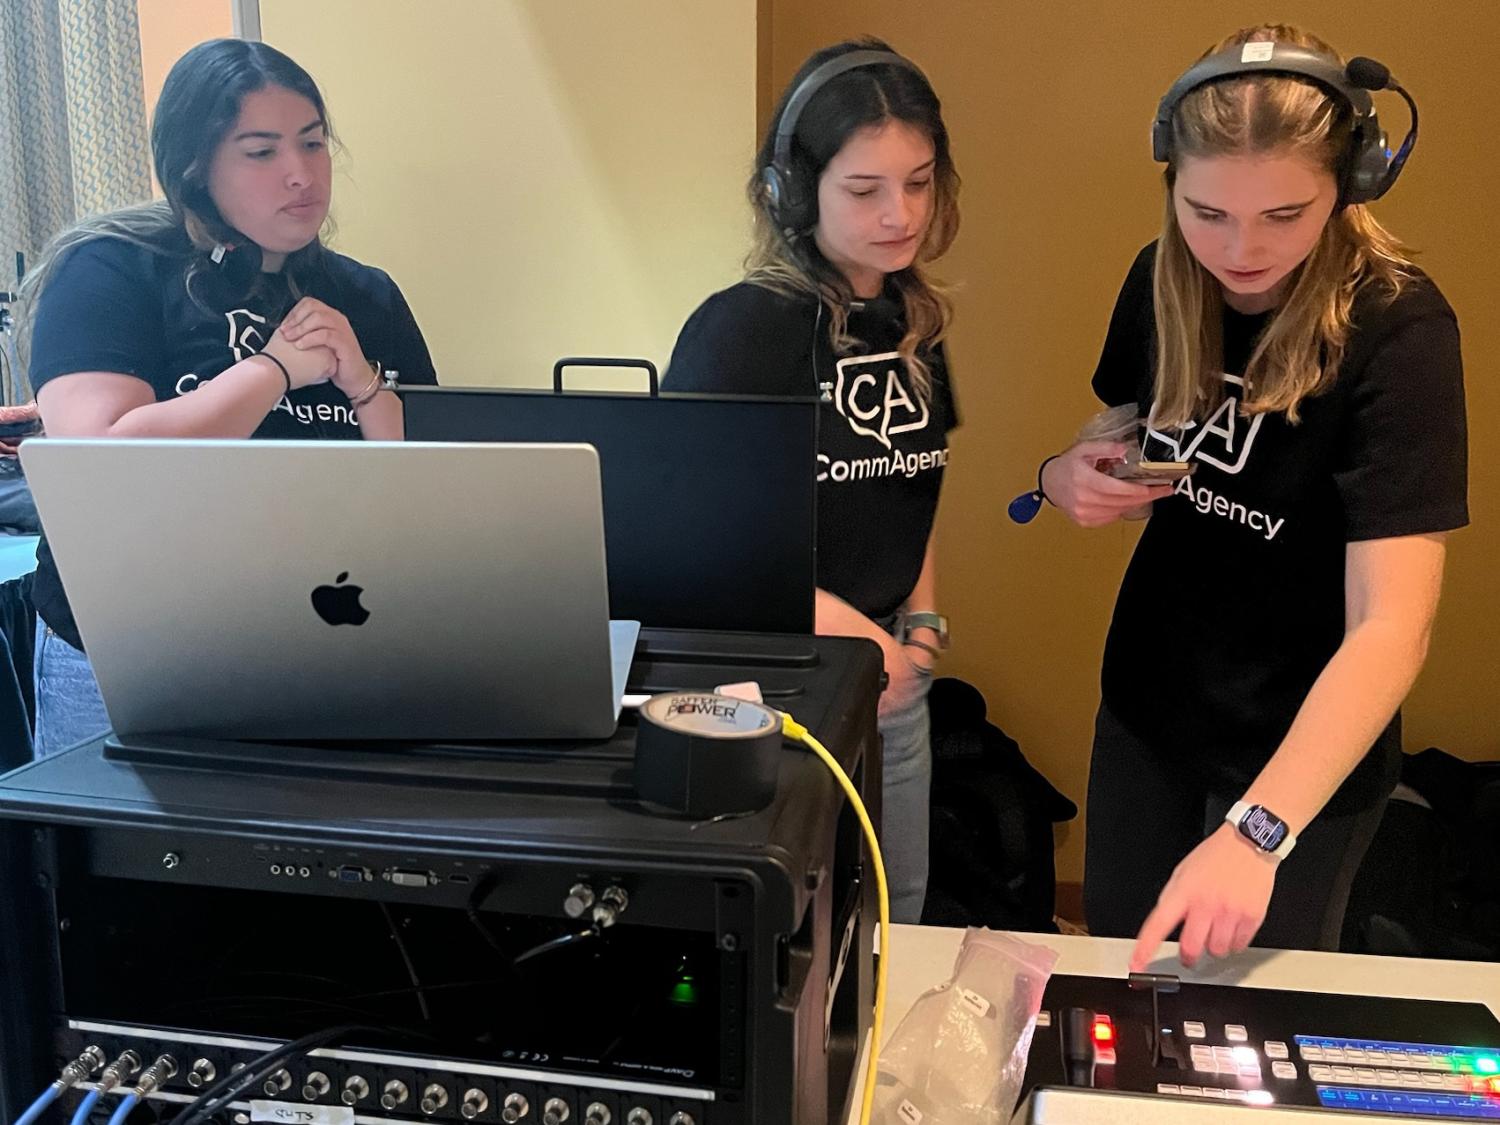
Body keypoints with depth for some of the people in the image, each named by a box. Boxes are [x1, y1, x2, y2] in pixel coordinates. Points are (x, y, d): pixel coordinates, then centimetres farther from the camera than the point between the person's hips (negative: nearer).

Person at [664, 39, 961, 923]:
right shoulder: (744, 327, -17)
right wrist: (845, 628, -24)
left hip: (891, 676, 6)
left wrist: (923, 620, 3)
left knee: (894, 920, 19)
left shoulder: (914, 323, 4)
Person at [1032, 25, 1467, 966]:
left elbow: (1394, 624, -30)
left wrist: (1257, 829, -41)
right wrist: (1073, 476, -14)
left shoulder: (1397, 331, -24)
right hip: (1147, 703, 5)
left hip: (1303, 749, -4)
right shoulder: (1164, 281, -7)